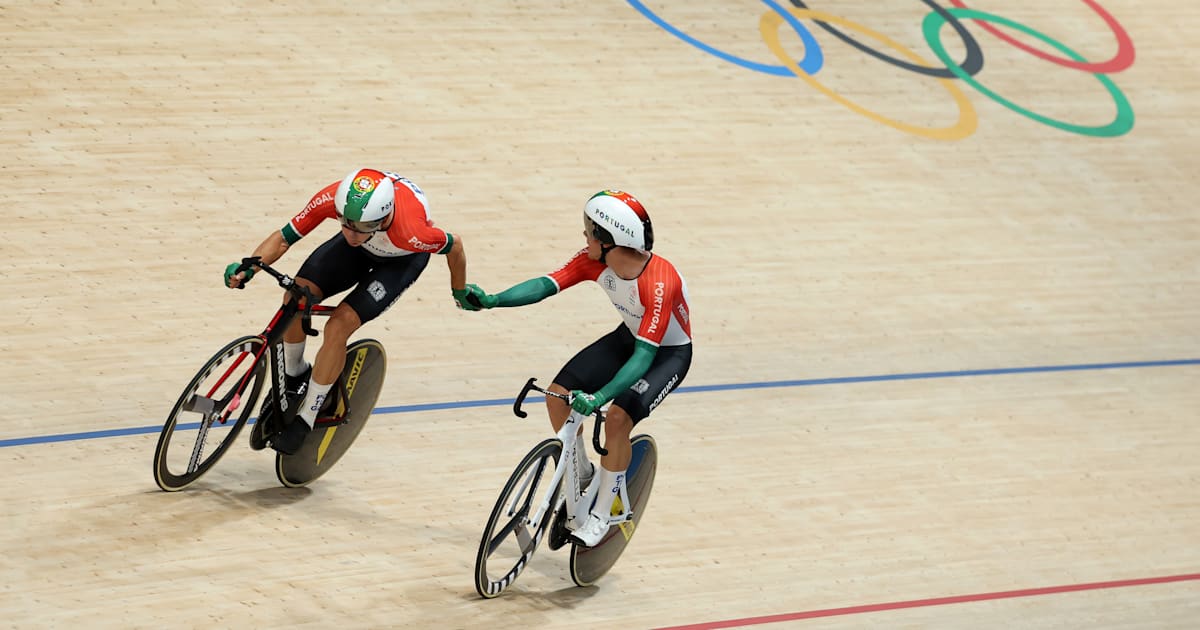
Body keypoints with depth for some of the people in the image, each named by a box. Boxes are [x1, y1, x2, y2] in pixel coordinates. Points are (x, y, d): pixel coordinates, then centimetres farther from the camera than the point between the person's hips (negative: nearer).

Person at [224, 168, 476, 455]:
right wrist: (247, 269, -43)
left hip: (403, 259, -4)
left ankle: (306, 418, -3)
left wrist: (460, 292, -3)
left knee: (339, 326, -21)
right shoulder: (333, 198, -37)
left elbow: (454, 245, -22)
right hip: (360, 249, 4)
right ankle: (293, 379, 11)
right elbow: (283, 238, -26)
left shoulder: (410, 233, -44)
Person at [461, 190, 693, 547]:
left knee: (618, 418, -26)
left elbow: (644, 355, -40)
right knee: (559, 394, -10)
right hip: (629, 336, 7)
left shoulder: (659, 284, -37)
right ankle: (580, 473, 17)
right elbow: (547, 284, -22)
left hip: (669, 352, -7)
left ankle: (601, 514, -7)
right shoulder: (595, 261, -18)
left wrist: (599, 397, -48)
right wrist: (491, 301, -37)